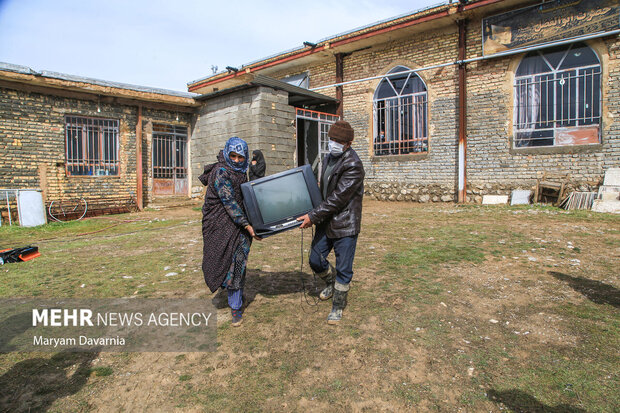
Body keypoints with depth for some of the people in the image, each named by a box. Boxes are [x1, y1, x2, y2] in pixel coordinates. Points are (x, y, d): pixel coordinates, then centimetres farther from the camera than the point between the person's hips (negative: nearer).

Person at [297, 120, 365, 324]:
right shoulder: (328, 158, 9)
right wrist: (315, 216, 16)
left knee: (343, 269, 5)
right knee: (315, 260, 15)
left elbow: (337, 199, -22)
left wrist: (313, 216, -20)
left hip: (345, 224, -7)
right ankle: (331, 281, 45)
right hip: (326, 222, 8)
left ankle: (338, 308, 23)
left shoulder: (353, 166, -19)